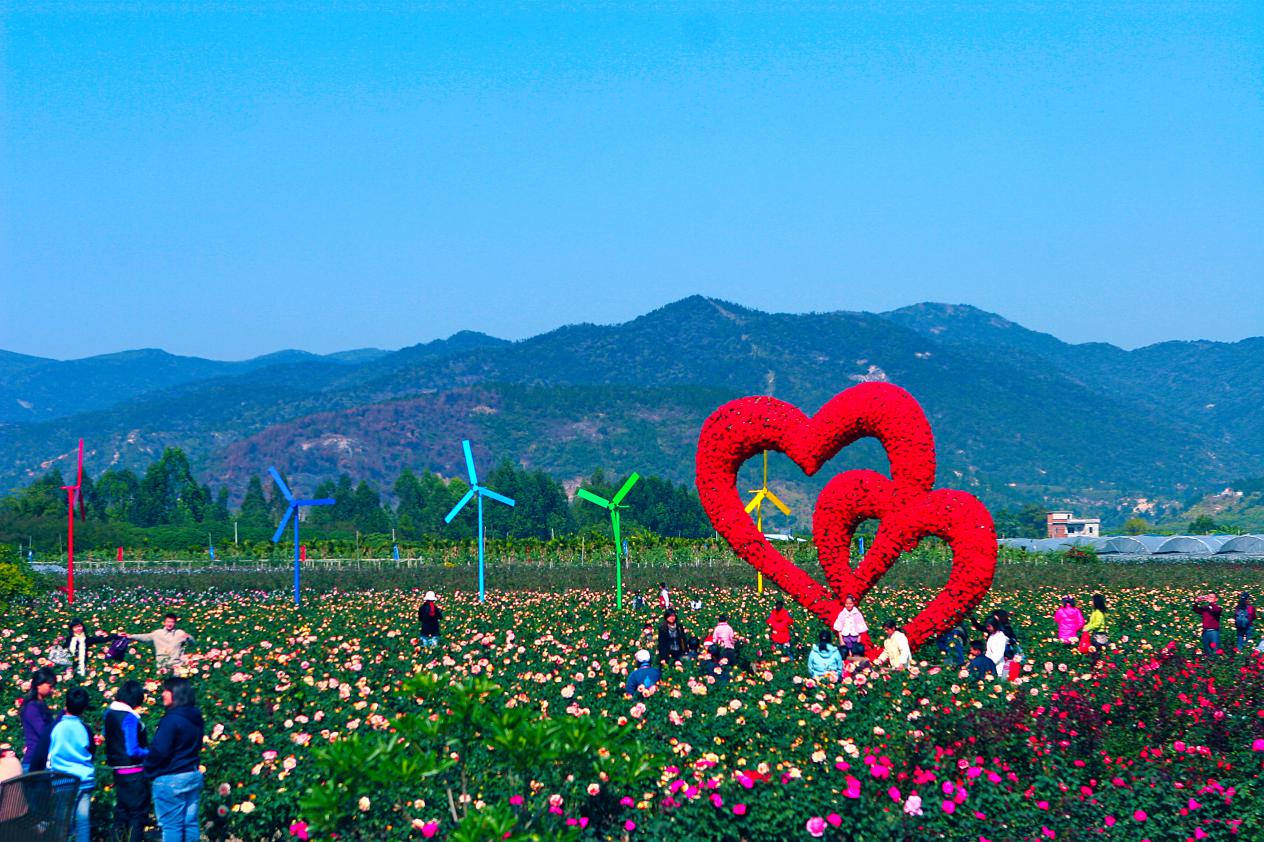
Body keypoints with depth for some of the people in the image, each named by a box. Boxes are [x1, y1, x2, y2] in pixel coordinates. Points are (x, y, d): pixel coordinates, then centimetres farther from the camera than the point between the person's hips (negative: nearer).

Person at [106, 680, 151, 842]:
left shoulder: (110, 713, 5)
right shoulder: (129, 717, -20)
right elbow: (132, 751, -22)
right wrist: (150, 752, -8)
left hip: (117, 770, 8)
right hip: (134, 771, -8)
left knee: (121, 811, 17)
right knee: (138, 813, 2)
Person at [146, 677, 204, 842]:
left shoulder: (171, 720, -18)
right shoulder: (196, 718, 9)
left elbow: (159, 751, -20)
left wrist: (148, 771, -4)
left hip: (171, 779, -8)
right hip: (193, 776, 8)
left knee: (171, 825, -2)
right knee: (190, 823, 10)